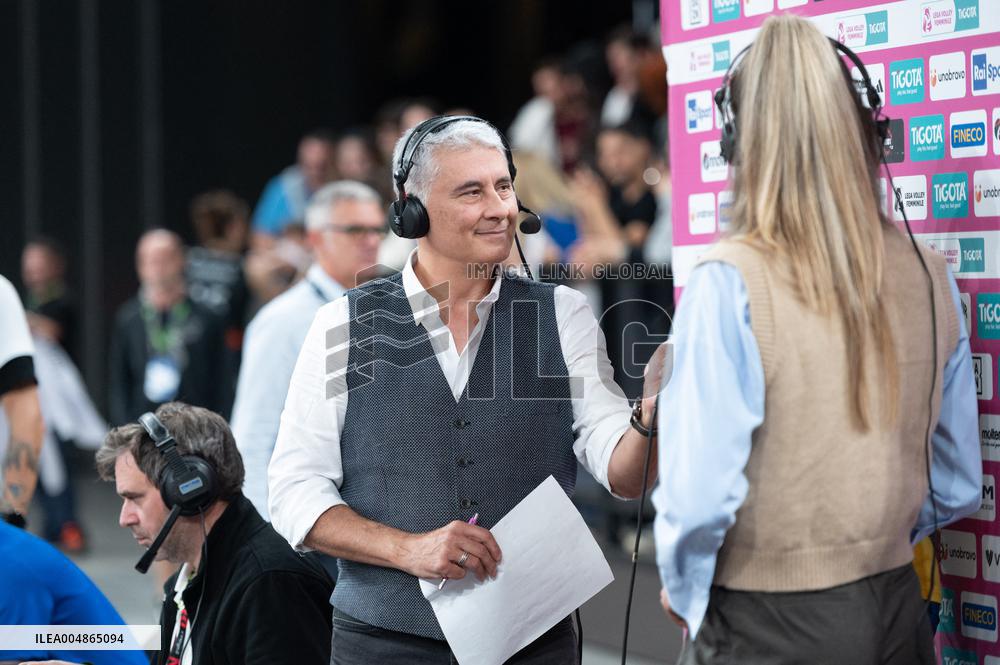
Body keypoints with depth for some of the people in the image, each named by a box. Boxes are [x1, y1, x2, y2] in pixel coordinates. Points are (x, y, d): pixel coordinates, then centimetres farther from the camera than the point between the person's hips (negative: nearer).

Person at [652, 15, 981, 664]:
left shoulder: (729, 287, -17)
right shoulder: (928, 277, -2)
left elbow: (699, 489, -21)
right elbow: (958, 484, 5)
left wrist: (683, 589, -2)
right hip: (897, 613, 4)